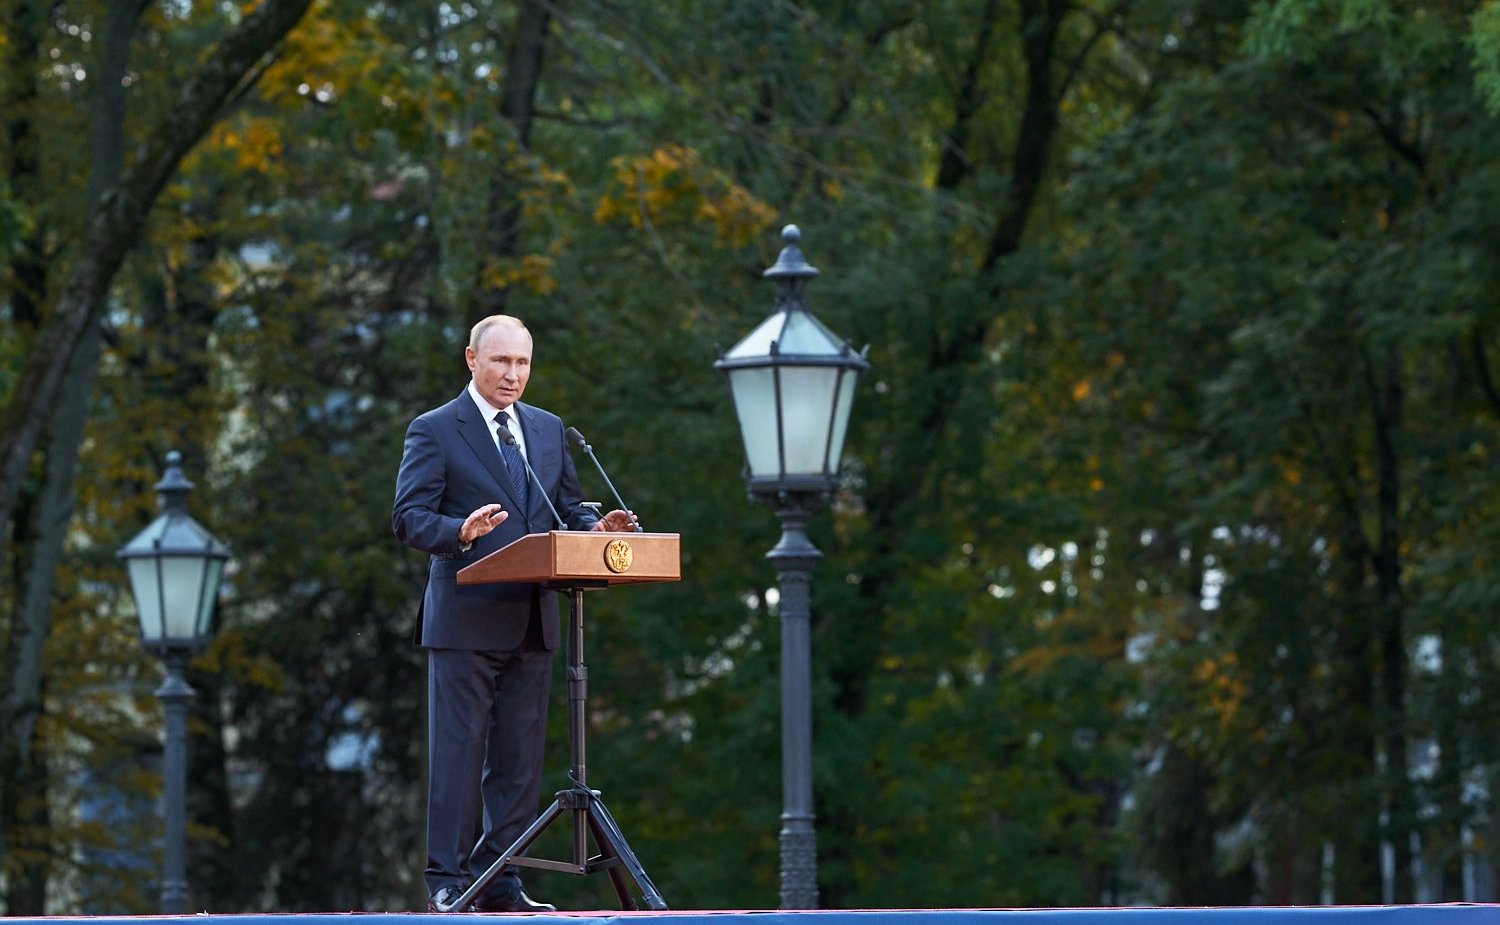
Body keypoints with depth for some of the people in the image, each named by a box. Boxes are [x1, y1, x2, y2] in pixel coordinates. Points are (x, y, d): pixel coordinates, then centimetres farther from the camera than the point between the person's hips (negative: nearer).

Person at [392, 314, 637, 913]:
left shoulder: (548, 430, 17)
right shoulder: (434, 431, -1)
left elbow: (568, 509, 18)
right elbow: (408, 517, -8)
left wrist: (594, 527, -4)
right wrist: (460, 531, -27)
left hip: (532, 622, 6)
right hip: (465, 620, -6)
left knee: (519, 759, 6)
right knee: (458, 753, -5)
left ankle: (500, 884, 12)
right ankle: (447, 881, -1)